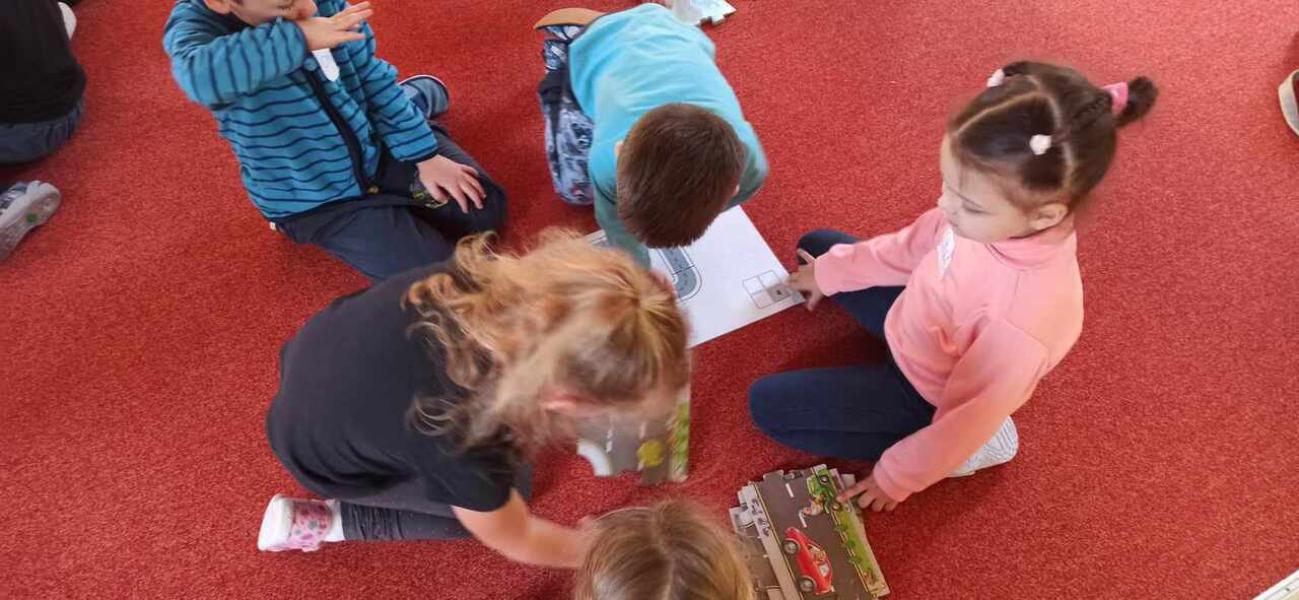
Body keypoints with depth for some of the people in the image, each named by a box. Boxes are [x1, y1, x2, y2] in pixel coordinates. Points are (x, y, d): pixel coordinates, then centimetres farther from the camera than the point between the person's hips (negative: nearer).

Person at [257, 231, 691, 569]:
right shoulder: (464, 448, -41)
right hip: (325, 453, -5)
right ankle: (324, 522, 10)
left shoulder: (498, 279, -31)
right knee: (501, 500, 7)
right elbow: (518, 541, -18)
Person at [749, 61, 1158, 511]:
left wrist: (897, 477, -11)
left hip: (927, 394, -7)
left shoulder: (1024, 316, -44)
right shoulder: (993, 215, -25)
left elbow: (966, 418, -27)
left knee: (769, 405, -7)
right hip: (913, 323, 7)